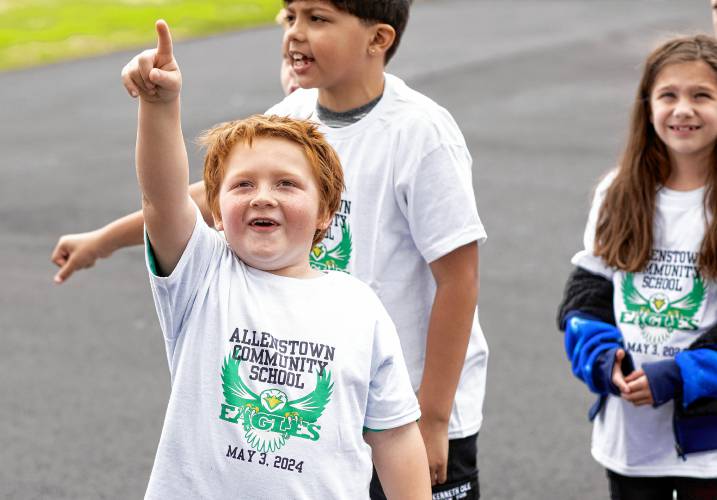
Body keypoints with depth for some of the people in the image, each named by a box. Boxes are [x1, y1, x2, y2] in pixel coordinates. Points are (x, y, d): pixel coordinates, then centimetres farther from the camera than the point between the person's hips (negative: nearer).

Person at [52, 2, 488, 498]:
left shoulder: (421, 133, -20)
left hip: (417, 408, -6)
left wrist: (432, 418, -16)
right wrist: (103, 239, 25)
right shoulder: (296, 116, 0)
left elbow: (459, 279, -18)